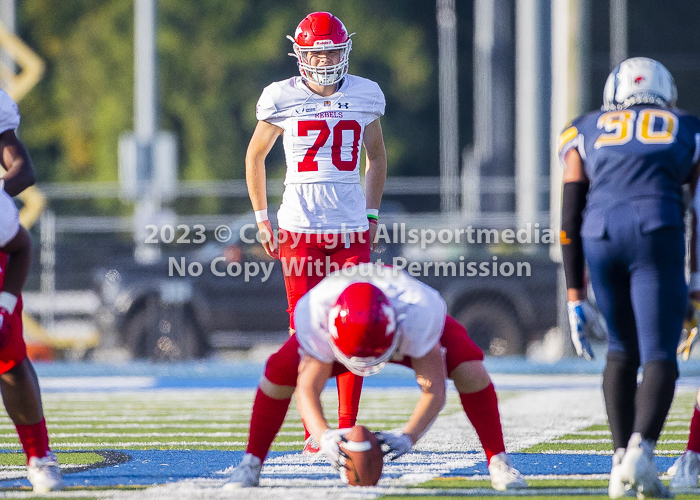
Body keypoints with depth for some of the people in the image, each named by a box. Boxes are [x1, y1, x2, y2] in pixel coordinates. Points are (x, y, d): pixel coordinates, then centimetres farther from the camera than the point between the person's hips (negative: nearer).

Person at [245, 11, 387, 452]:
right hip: (300, 228, -1)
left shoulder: (364, 96, 4)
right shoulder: (283, 98, -1)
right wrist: (262, 219, 7)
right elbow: (255, 157, 12)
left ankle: (347, 428, 5)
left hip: (351, 229, 1)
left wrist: (372, 216, 14)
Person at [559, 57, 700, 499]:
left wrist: (575, 297, 18)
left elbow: (571, 219, 17)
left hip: (600, 235, 2)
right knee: (660, 357, -1)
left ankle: (621, 463, 14)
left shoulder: (586, 132, 25)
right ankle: (641, 450, -25)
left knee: (623, 348, 20)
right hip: (656, 230, -2)